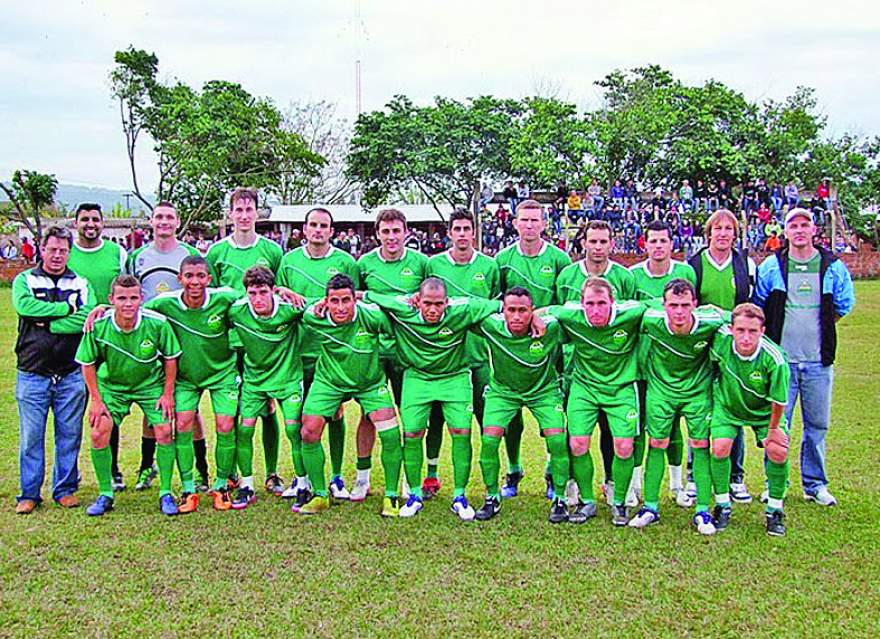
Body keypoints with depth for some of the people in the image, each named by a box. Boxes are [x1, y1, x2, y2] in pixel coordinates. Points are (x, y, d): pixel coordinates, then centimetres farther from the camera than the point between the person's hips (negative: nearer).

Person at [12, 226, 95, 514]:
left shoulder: (81, 284, 10)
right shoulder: (24, 280, 8)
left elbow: (88, 318, -9)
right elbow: (24, 306, -14)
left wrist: (46, 323, -12)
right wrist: (68, 307, -11)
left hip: (71, 374, 1)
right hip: (32, 374, -1)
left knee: (69, 434, 6)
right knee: (31, 436, 1)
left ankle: (65, 488, 18)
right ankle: (29, 494, 11)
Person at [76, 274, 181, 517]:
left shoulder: (157, 323, -25)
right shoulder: (97, 326, -24)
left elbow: (170, 358, -8)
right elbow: (87, 363, -7)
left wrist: (168, 394, -7)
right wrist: (96, 400, -8)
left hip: (150, 383, 0)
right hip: (111, 385, 1)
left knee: (165, 433, -9)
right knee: (99, 433, -12)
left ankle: (166, 494, 7)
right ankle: (105, 495, 7)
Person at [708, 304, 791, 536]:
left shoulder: (774, 359, -33)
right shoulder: (720, 338, -30)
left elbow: (778, 401, -20)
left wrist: (773, 429, -8)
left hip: (764, 411, -1)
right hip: (727, 404, 1)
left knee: (778, 451, -16)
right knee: (720, 447, -17)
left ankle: (774, 510, 7)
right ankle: (722, 505, 4)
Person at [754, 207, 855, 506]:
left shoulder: (832, 266, 3)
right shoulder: (771, 266, 0)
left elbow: (844, 304, 16)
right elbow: (757, 305, 10)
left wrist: (819, 326, 12)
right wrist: (773, 333, 8)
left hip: (818, 360, 2)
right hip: (780, 358, -1)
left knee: (817, 424, 9)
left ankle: (815, 484, 23)